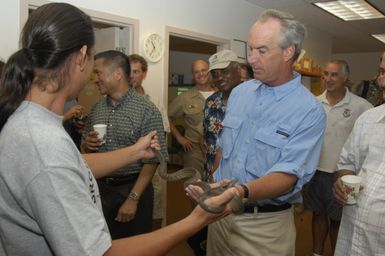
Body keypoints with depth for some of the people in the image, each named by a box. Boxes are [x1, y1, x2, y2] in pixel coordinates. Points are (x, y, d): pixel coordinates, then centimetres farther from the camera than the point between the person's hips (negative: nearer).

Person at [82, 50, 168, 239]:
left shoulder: (147, 111, -14)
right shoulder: (96, 109, 4)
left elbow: (152, 159, -15)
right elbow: (87, 147, 15)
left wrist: (133, 198, -18)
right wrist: (88, 144, -9)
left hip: (133, 188, -4)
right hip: (100, 187, 5)